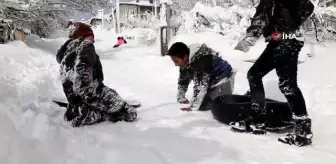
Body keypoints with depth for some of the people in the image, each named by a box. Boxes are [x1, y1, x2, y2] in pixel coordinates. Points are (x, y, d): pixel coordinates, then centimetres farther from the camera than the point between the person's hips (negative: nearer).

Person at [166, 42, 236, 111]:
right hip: (212, 83, 9)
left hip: (223, 81, -8)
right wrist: (182, 101, 1)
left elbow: (201, 85, -33)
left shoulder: (201, 60, -33)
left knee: (203, 106, -19)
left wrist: (193, 106, -30)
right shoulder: (185, 63, -6)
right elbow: (182, 82, 5)